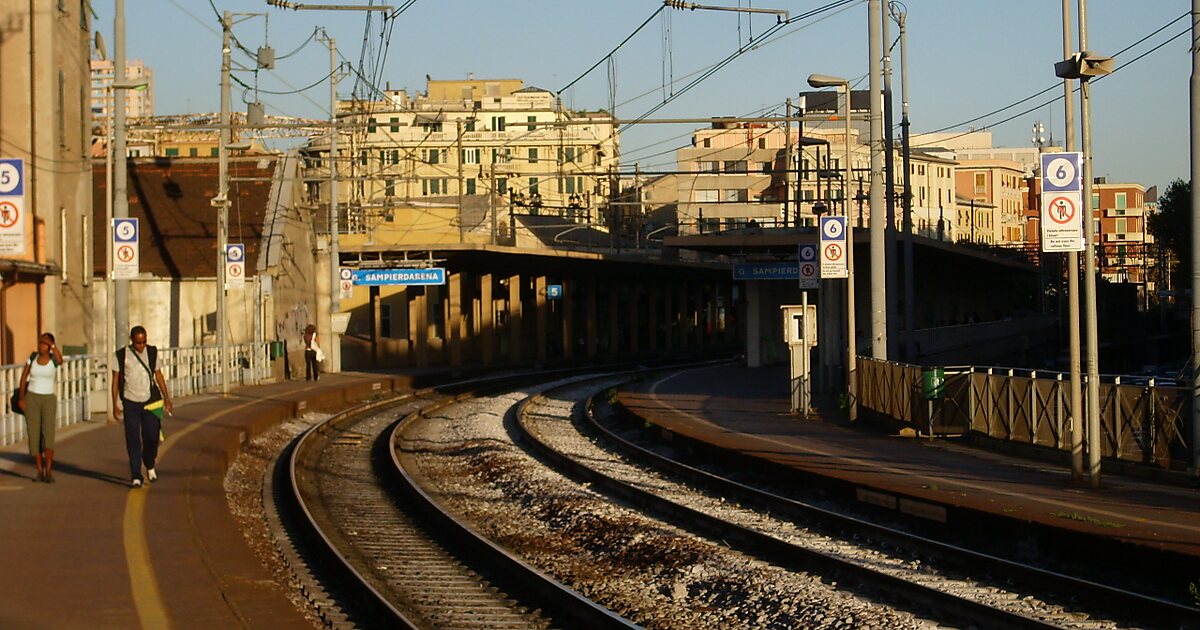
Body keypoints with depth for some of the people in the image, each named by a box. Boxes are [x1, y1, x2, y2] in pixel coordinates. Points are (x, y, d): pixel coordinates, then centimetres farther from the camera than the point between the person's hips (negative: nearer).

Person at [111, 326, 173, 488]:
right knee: (133, 441, -2)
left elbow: (158, 376, 12)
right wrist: (115, 406, -3)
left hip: (151, 401, 2)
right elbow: (115, 381, 0)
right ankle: (136, 476, 2)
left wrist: (167, 399, 11)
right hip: (131, 403, -2)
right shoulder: (122, 356, -5)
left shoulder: (152, 353, 3)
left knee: (152, 437, -1)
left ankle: (150, 465, 27)